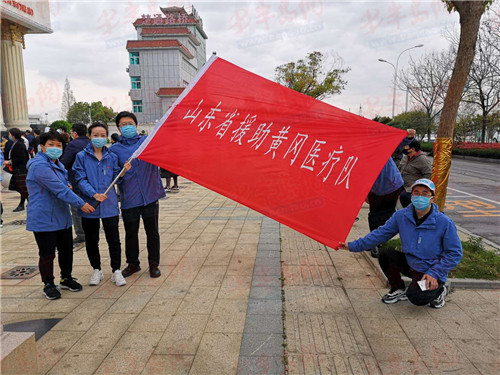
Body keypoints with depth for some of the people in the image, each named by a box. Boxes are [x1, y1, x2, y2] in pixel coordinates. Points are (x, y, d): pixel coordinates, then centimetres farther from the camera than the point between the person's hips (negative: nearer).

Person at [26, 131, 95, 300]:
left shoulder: (58, 164, 12)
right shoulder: (39, 166, -18)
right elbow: (59, 189, -23)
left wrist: (68, 187, 3)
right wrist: (81, 203, -21)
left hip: (62, 216, 9)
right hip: (44, 219, -9)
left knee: (66, 249, 15)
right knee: (47, 253, 3)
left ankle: (66, 278, 32)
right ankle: (48, 284, 19)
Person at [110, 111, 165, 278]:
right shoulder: (114, 149, 5)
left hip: (149, 196, 0)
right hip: (128, 199, 0)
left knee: (152, 232, 9)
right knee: (131, 234, 12)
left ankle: (154, 264, 25)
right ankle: (132, 264, 32)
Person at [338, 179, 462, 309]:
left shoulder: (445, 223, -17)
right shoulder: (401, 216, -7)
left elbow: (455, 253, -11)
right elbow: (381, 233, -3)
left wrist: (434, 273, -19)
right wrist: (353, 246, -10)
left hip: (431, 271, -5)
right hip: (410, 264, 5)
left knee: (416, 298, -28)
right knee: (385, 256, -17)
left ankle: (438, 289, 8)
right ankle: (398, 290, 8)